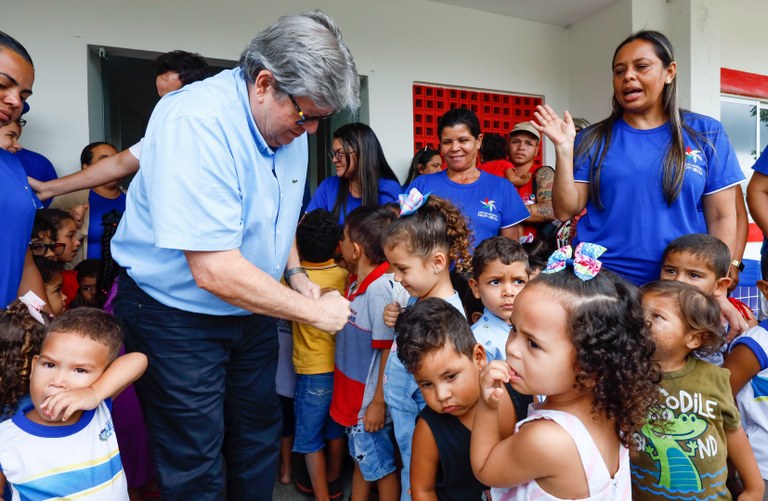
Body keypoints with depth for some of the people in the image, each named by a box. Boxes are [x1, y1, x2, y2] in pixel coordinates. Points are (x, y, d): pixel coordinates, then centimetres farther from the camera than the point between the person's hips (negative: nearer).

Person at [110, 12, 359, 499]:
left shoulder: (290, 124, -3)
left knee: (260, 440, 20)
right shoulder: (196, 122, -28)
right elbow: (214, 271, -33)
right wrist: (315, 311, -23)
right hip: (176, 317, -7)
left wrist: (296, 273, -2)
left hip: (250, 311, 7)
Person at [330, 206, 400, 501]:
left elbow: (389, 351, -23)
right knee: (361, 458, 25)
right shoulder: (356, 283, 1)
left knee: (381, 465, 12)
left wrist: (378, 403, -18)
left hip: (370, 399, -9)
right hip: (352, 394, 9)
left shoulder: (380, 288, -26)